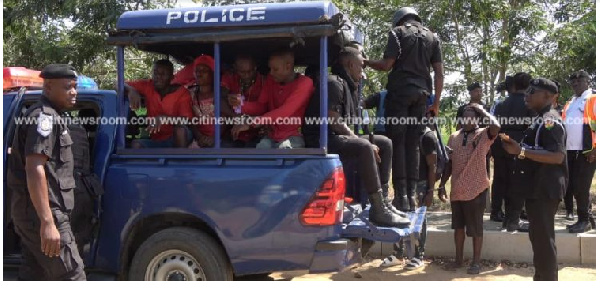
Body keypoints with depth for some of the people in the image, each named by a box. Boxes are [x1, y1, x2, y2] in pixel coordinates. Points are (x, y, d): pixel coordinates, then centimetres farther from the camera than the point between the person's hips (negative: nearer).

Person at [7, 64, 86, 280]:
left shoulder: (50, 116, 19)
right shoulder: (46, 117, -13)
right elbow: (34, 169, -24)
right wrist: (48, 222, -28)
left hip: (30, 213, 10)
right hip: (41, 214, -10)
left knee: (33, 276, 13)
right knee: (71, 277, -5)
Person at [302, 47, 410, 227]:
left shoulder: (347, 86, 21)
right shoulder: (334, 83, -10)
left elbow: (344, 123, 15)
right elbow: (334, 122, -20)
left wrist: (367, 144, 0)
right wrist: (364, 143, -16)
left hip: (340, 138, 11)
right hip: (323, 141, -11)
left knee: (384, 143, 7)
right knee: (364, 147, -33)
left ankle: (382, 200, 1)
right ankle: (378, 210, -33)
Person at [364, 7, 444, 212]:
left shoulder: (398, 32, 6)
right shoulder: (432, 37, 18)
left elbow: (387, 65, -4)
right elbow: (439, 73, 11)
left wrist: (366, 62, 13)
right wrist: (436, 102, 13)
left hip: (400, 91, -4)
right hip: (421, 93, 4)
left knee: (397, 142, -4)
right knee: (413, 144, 6)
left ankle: (401, 195, -10)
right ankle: (411, 195, 1)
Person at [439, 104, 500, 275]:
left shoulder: (484, 135, -5)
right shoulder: (454, 137, 8)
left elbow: (496, 127, -29)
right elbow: (449, 163, 11)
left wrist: (483, 112, -13)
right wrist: (442, 185, 7)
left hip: (476, 190, -4)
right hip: (457, 190, 5)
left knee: (476, 228, 5)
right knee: (458, 226, 14)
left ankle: (476, 262, 16)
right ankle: (458, 259, 26)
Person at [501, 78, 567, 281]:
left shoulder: (550, 120, -15)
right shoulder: (541, 120, 16)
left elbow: (557, 156, -26)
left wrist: (521, 151, -26)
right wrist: (517, 147, 10)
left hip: (544, 190, -11)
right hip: (537, 188, 11)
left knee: (543, 239, -5)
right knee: (539, 237, 17)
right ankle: (542, 279, 28)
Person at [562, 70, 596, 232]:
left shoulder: (593, 100, -2)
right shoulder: (569, 104, 20)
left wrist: (595, 149, -16)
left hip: (586, 151, -7)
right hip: (569, 150, 7)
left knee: (580, 186, -6)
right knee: (570, 185, 7)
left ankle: (584, 220, 5)